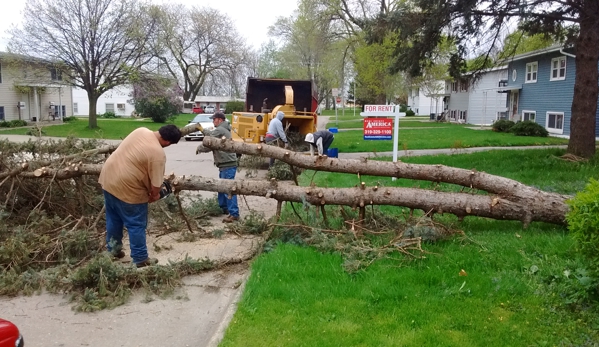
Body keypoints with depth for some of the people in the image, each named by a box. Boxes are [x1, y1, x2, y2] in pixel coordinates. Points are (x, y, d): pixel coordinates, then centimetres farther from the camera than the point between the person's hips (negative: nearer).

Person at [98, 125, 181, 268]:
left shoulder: (141, 130, -1)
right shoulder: (158, 154, -22)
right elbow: (155, 185, -17)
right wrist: (154, 195, 5)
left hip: (108, 177, 8)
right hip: (127, 188, -8)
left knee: (113, 218, 25)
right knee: (136, 225, 7)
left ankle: (113, 248, 41)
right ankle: (141, 259, 17)